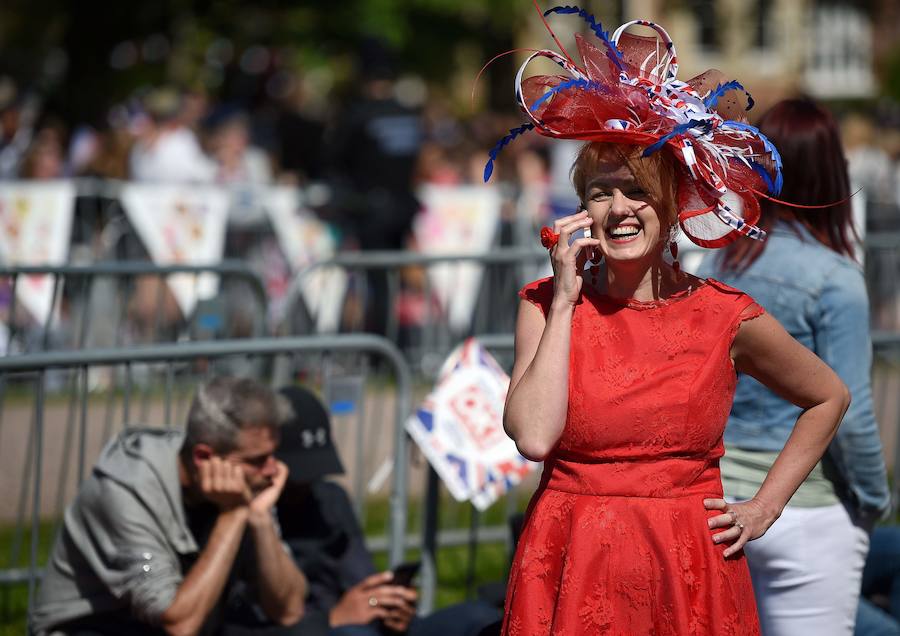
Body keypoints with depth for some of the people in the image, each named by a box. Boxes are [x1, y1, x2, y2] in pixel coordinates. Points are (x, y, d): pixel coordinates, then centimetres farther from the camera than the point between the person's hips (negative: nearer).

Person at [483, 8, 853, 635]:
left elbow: (830, 398, 14)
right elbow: (534, 436, -15)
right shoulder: (545, 305, 0)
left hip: (690, 576, 0)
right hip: (574, 570, 0)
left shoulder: (727, 316, -2)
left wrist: (766, 505, 6)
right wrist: (567, 301, -11)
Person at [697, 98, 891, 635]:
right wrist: (875, 499, -1)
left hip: (721, 499, 5)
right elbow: (847, 415, -16)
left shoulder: (721, 263, 1)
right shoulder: (835, 281, -16)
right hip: (807, 511, -5)